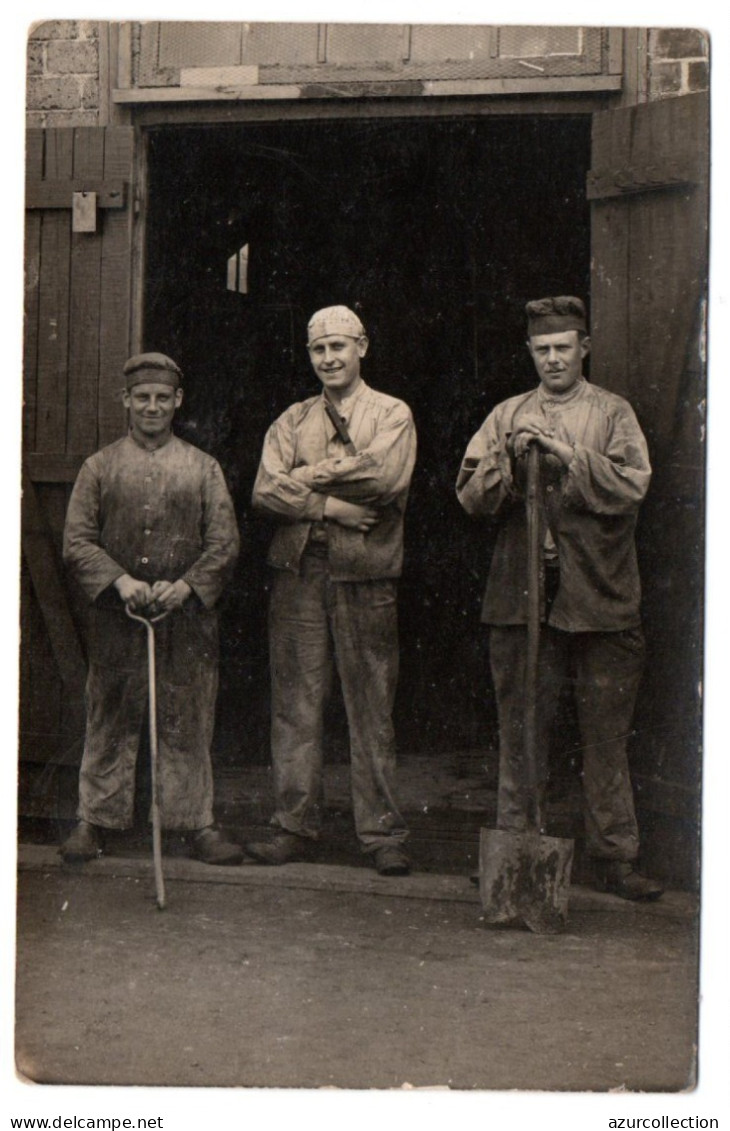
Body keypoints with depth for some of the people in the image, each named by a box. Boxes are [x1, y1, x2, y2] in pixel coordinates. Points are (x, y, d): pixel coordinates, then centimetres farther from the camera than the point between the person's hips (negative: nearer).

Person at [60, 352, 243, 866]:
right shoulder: (100, 466, 6)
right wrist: (120, 581, -15)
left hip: (187, 617, 0)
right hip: (116, 617, 0)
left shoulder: (203, 468, 7)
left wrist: (186, 585, -13)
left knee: (189, 723, 4)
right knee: (110, 721, 6)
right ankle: (95, 819, 17)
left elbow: (225, 543, 2)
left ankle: (199, 821, 13)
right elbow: (77, 541, 0)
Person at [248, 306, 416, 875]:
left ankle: (382, 833, 6)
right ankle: (296, 827, 10)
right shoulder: (293, 421, 16)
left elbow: (387, 476, -14)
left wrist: (309, 476, -6)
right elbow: (267, 491, 2)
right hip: (299, 571, 3)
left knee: (372, 706, 0)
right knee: (296, 704, 3)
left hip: (365, 575, -3)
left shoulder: (392, 415, 6)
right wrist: (330, 505, -12)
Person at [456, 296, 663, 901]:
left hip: (598, 596, -1)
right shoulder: (507, 416, 14)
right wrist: (509, 457, -10)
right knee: (520, 729, 4)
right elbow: (472, 495, 7)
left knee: (607, 732, 2)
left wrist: (569, 454, -14)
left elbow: (632, 484, -5)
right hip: (522, 595, 1)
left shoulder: (613, 413, 9)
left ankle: (616, 857, 10)